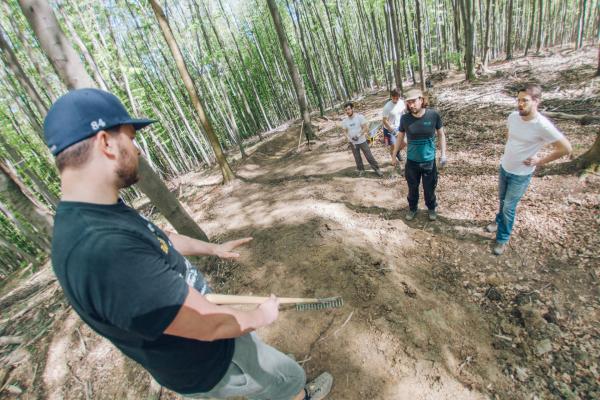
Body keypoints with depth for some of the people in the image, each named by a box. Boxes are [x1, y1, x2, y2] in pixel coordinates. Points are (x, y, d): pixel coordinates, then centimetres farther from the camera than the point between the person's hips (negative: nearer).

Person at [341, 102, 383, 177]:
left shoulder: (360, 117, -14)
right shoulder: (344, 121, -6)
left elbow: (365, 128, -13)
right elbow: (346, 132, 5)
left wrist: (358, 135, -24)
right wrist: (351, 138, -12)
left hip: (362, 141, -2)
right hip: (352, 143, 3)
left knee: (369, 156, 3)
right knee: (357, 158, 15)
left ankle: (376, 169, 17)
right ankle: (361, 170, 33)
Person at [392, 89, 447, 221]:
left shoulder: (433, 115, -12)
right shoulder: (405, 118, -10)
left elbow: (441, 135, 1)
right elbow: (400, 138, 3)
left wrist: (443, 154, -3)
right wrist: (394, 155, 8)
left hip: (429, 161, -1)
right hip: (411, 161, 1)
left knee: (429, 188, 13)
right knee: (412, 188, 16)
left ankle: (431, 208, 39)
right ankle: (412, 209, 39)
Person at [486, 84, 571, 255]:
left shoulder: (543, 126, -26)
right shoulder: (513, 116, -9)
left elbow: (565, 148, -17)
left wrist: (540, 161, -13)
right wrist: (509, 149, 7)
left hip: (521, 174, -5)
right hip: (504, 167, 5)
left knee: (509, 207, 4)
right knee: (502, 200, 25)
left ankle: (502, 239, 22)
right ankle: (499, 221, 50)